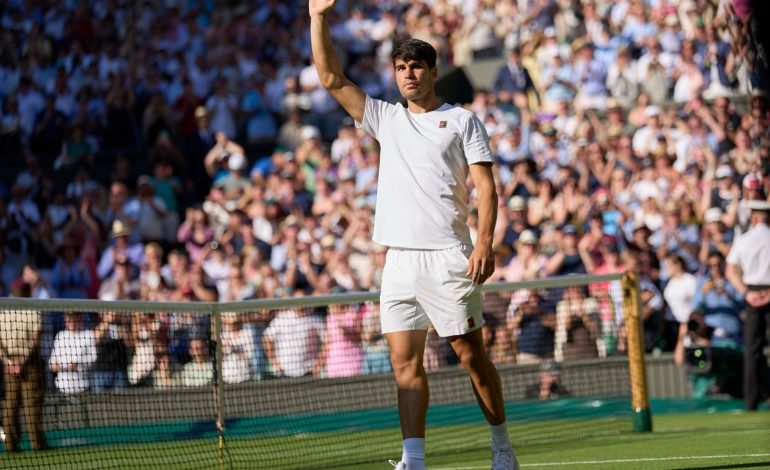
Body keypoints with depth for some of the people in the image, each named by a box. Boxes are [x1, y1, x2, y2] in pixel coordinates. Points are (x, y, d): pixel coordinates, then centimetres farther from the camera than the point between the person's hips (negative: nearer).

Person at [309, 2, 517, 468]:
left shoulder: (463, 120, 5)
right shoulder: (386, 119, 17)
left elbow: (486, 187, -2)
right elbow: (332, 79, 14)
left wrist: (485, 243, -15)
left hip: (447, 256, -4)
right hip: (399, 259, 4)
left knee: (472, 356, 0)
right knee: (406, 363, -3)